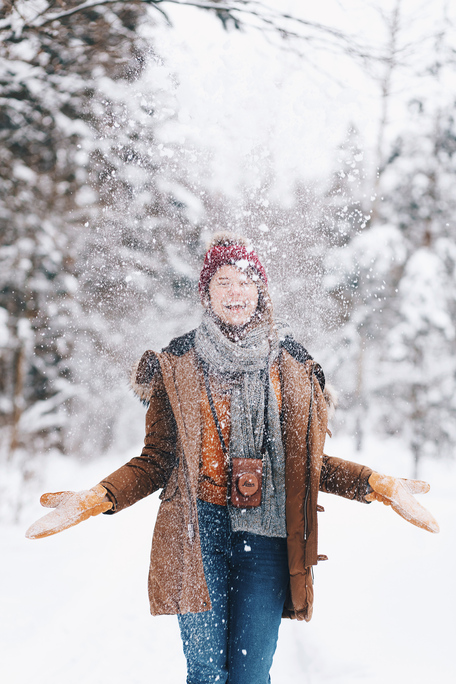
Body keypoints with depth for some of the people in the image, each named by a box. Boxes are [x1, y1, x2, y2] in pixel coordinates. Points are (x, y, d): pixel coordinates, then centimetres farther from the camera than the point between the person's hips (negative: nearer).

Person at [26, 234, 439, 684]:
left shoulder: (292, 367, 10)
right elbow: (157, 460, 6)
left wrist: (380, 486, 1)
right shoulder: (176, 364, 6)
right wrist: (94, 499, -9)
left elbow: (308, 461, 14)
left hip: (266, 534, 1)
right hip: (198, 533, -1)